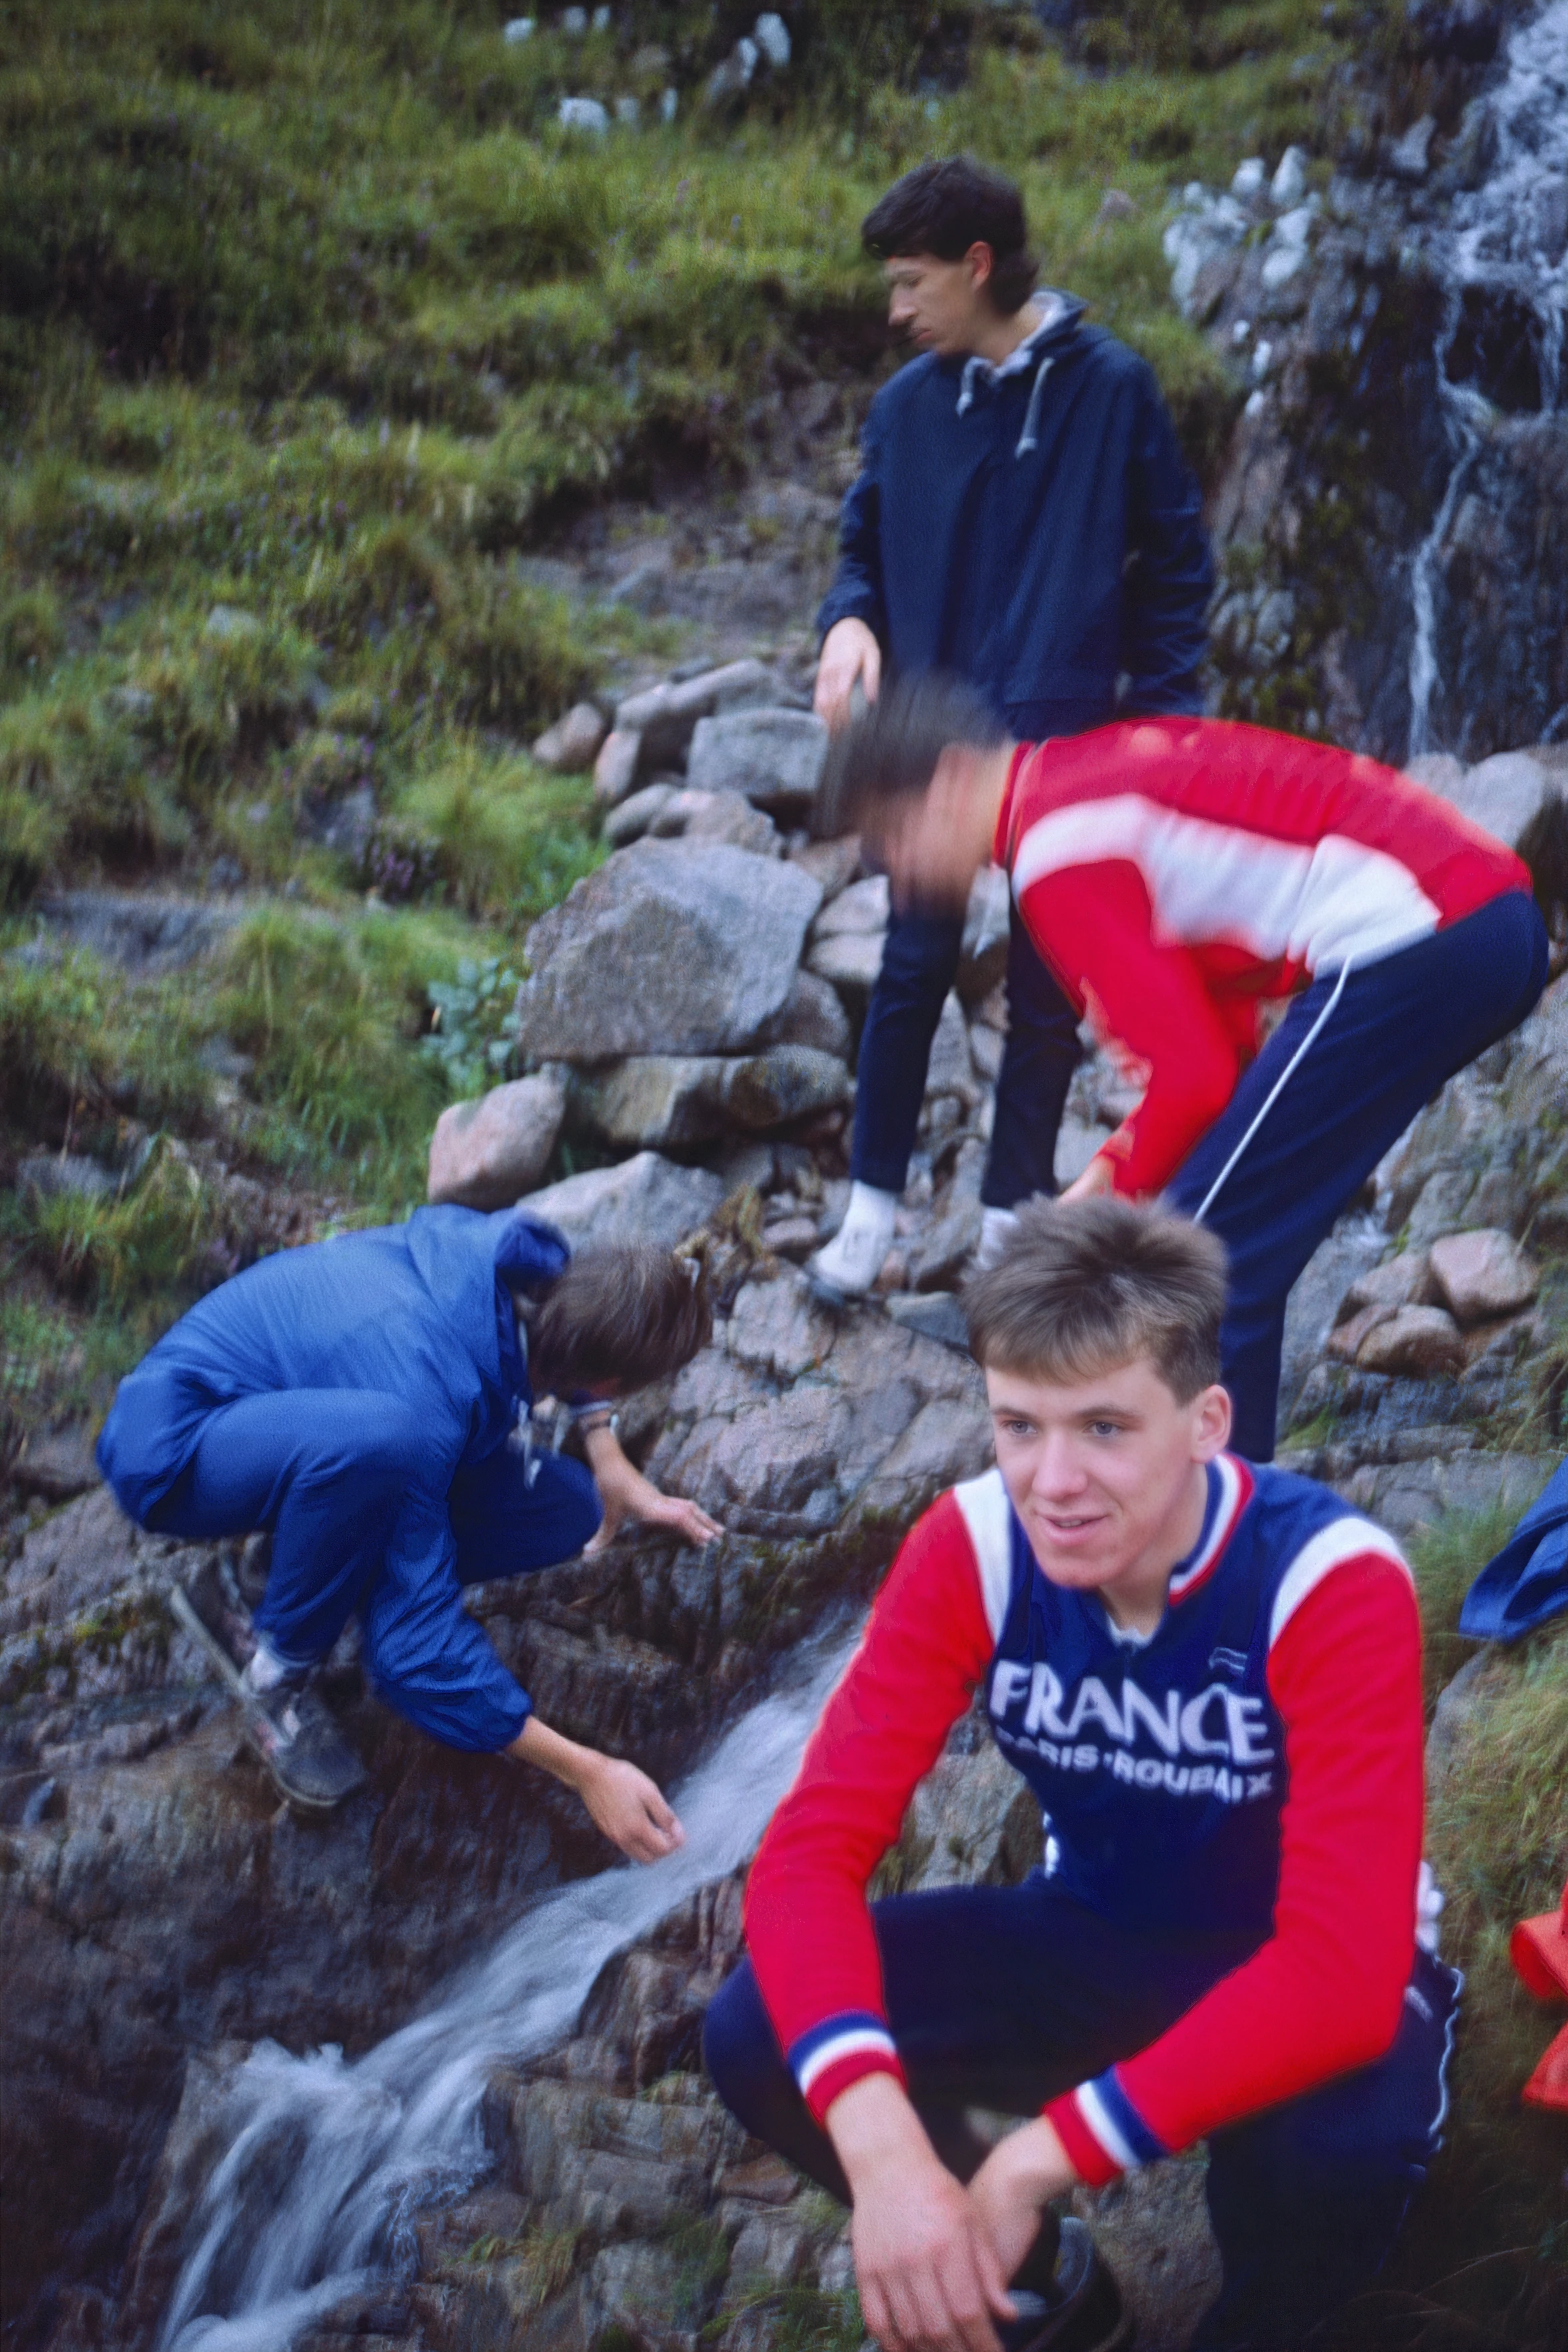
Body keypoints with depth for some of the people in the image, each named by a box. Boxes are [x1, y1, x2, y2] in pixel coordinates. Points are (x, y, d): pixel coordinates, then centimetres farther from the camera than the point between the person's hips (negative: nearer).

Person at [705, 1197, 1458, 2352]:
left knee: (1340, 2147, -38)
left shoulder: (1334, 1585, -29)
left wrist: (1041, 2157, -41)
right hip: (1097, 1933, 3)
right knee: (756, 2034, -20)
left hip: (1300, 1983, -3)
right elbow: (814, 1845, -24)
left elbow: (1347, 1970, -36)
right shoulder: (971, 1549, -19)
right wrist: (881, 2146, -42)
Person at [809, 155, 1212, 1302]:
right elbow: (867, 544, 13)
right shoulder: (909, 403, 2)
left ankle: (1010, 1218, 19)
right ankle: (874, 1204, 15)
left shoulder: (1111, 386, -6)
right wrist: (851, 620, -9)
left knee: (1047, 991, 7)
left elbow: (1177, 561, -1)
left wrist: (1160, 714, -7)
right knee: (913, 970, 4)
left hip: (1066, 741, -2)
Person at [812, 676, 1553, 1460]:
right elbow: (1221, 1027, 21)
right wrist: (1112, 1169, 17)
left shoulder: (1055, 852, -9)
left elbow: (1193, 1074, -11)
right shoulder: (1103, 767, 20)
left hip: (1408, 943, -10)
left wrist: (1119, 1195, 8)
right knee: (1254, 1238, 19)